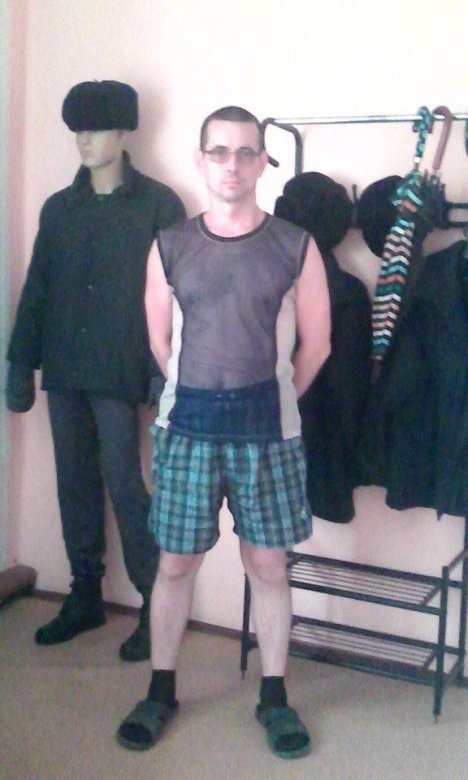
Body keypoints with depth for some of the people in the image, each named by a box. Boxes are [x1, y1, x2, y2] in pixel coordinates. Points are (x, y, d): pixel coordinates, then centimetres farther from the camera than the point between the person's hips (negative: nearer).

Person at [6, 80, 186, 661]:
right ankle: (84, 597, 24)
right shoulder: (58, 208, 13)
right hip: (64, 371, 5)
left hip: (120, 372, -5)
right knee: (75, 483, 10)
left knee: (123, 483, -7)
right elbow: (36, 290, 13)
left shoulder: (158, 204, -1)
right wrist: (21, 363, 9)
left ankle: (156, 604, 7)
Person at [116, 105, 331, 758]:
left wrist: (267, 404, 11)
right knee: (175, 562, 8)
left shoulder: (296, 249, -2)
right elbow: (161, 343, 10)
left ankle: (274, 698, 26)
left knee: (268, 563, 8)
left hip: (267, 431, -1)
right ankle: (161, 692, 27)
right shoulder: (170, 248, 2)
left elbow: (314, 345, 5)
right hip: (187, 426, 1)